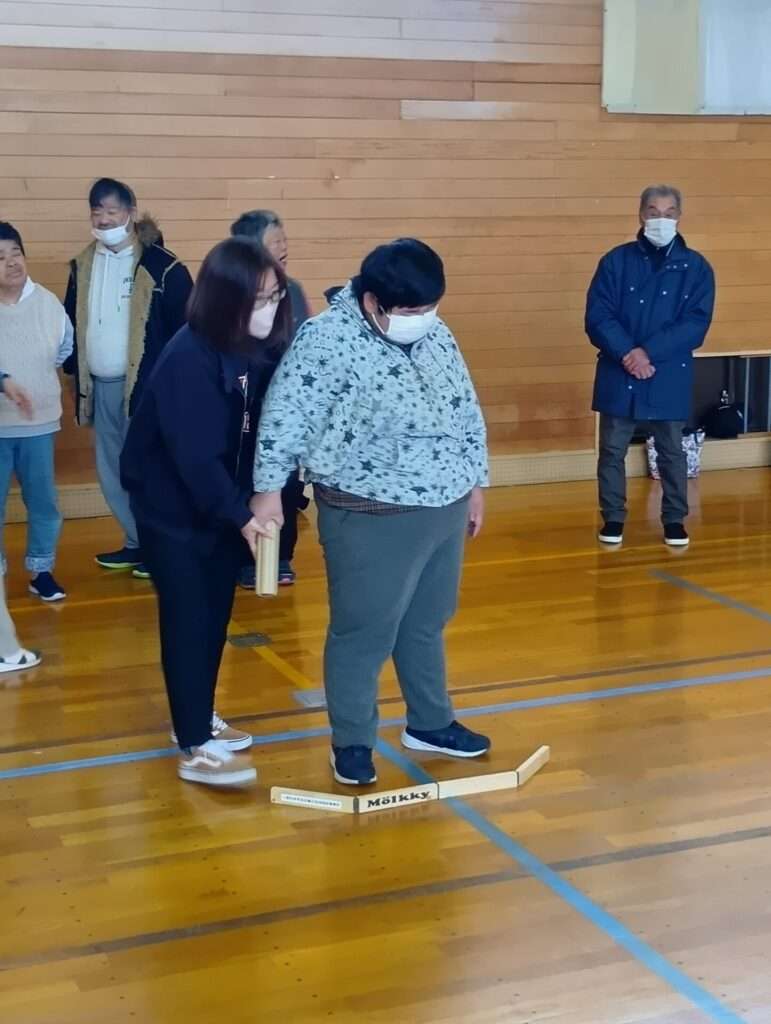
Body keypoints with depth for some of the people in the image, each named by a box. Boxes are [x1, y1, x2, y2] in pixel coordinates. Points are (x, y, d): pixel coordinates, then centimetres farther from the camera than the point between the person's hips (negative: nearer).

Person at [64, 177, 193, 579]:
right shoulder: (83, 265, 9)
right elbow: (73, 324, 16)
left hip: (145, 385, -7)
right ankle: (137, 542, 27)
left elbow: (186, 330, -11)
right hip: (101, 386, 7)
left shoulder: (162, 267, -12)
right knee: (111, 471, 13)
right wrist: (75, 372, 10)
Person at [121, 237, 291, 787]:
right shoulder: (188, 359, -26)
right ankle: (195, 748, 2)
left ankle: (199, 716, 31)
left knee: (216, 616, 14)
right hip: (172, 506, -7)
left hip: (224, 505, 7)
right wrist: (239, 514, -30)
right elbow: (194, 454, -28)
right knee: (188, 620, -3)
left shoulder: (263, 351, -5)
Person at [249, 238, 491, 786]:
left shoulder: (435, 334, 5)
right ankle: (352, 741, 19)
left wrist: (475, 481, 17)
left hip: (445, 506, 7)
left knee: (427, 624, 20)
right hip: (374, 517, -7)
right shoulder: (327, 341, -17)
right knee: (364, 632, 3)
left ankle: (431, 722, 36)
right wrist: (268, 487, -17)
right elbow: (287, 415, -15)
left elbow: (467, 410, 14)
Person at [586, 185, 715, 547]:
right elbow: (597, 317, -5)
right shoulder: (616, 261, 1)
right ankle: (613, 518, 21)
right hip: (618, 374, 0)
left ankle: (675, 520, 24)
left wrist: (649, 353, -17)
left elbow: (696, 325, -7)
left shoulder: (696, 267, 1)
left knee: (671, 451, 10)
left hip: (670, 377, 0)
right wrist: (628, 353, -19)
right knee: (612, 450, 7)